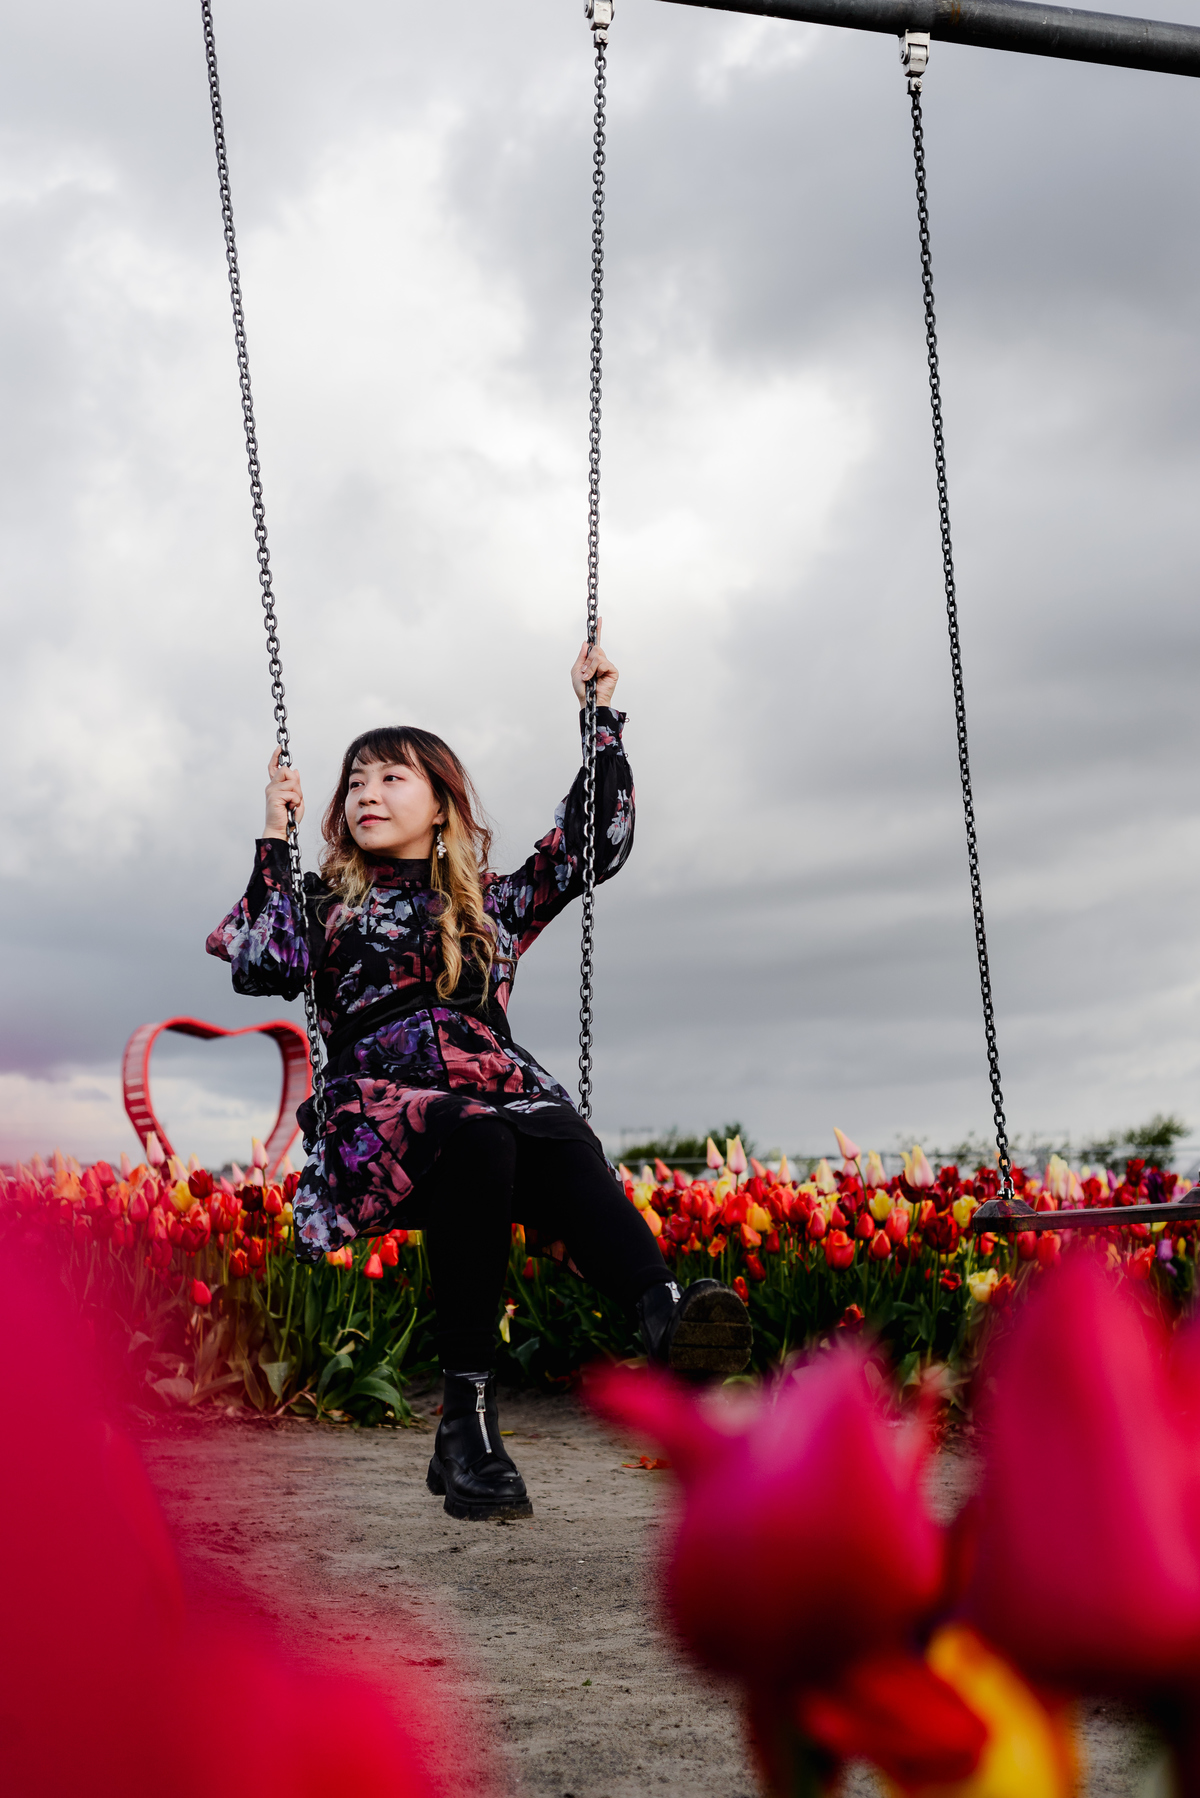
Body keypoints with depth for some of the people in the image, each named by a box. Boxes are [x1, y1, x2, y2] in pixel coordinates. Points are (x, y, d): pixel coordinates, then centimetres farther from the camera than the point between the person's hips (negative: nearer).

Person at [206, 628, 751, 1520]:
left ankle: (665, 1312, -65)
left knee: (561, 1139, -36)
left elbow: (600, 843, 30)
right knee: (475, 1135, -39)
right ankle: (467, 1418, -43)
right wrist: (274, 838, 7)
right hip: (380, 1113, -2)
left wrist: (601, 718, 27)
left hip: (506, 1094, 2)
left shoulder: (492, 902, 29)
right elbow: (265, 967, 5)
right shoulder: (328, 902, 24)